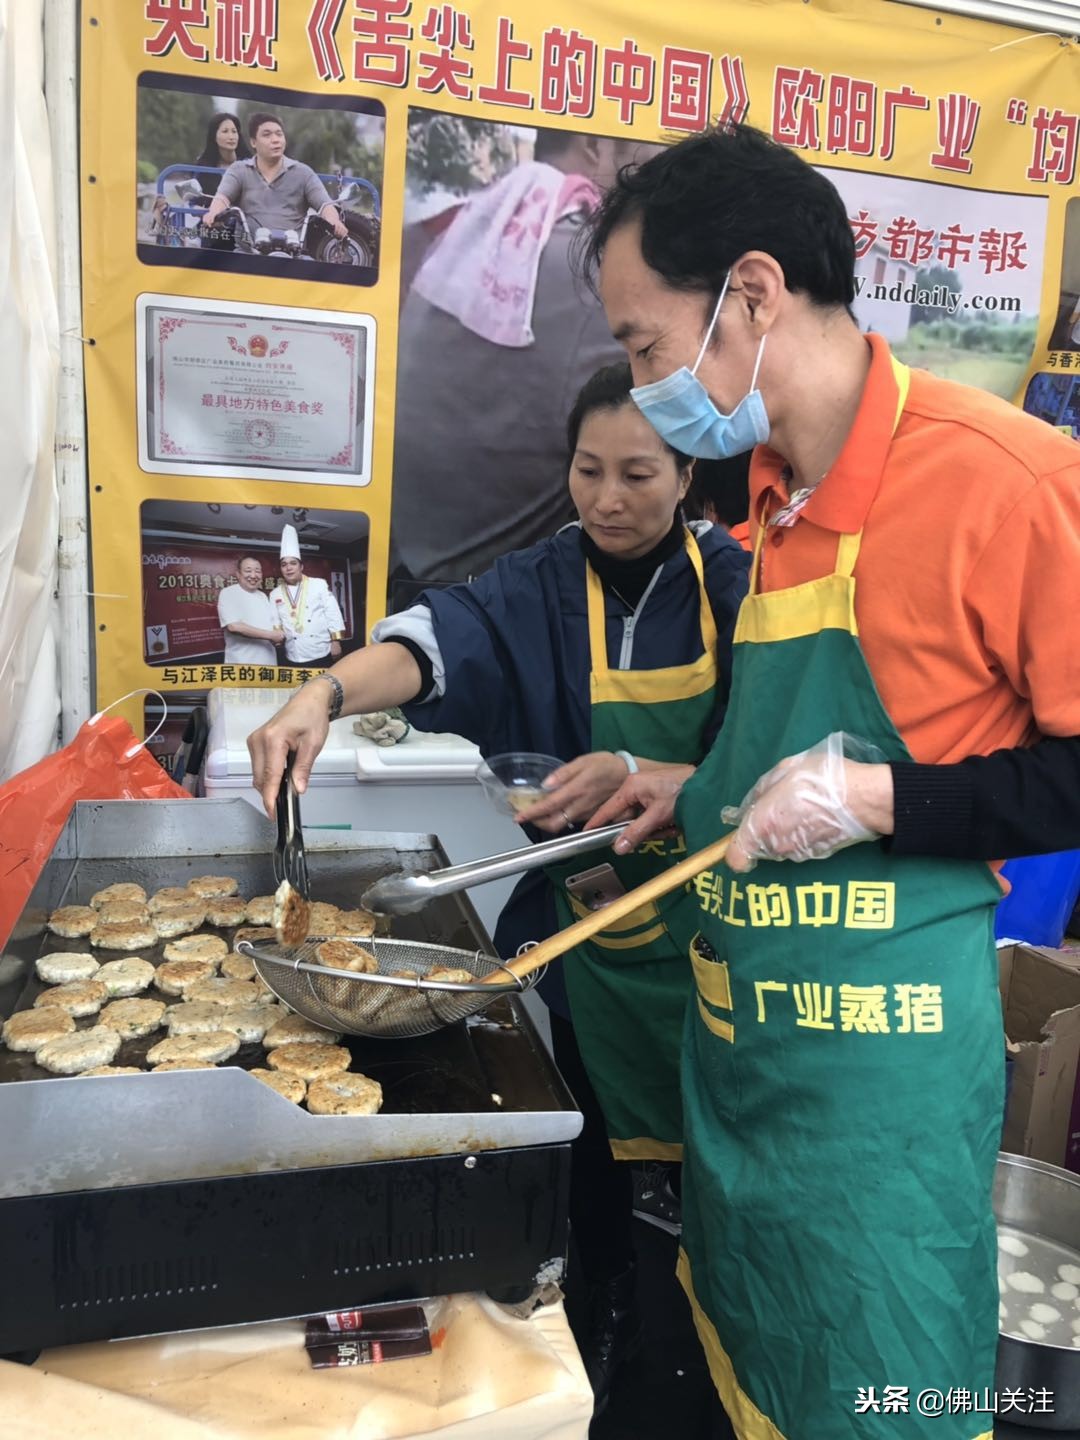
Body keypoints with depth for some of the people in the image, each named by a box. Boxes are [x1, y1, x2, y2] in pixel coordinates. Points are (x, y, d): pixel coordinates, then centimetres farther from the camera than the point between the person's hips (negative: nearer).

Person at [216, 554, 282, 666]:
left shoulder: (263, 596, 15)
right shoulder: (228, 593, -6)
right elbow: (233, 626, -19)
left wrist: (277, 635, -5)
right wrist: (270, 635, -19)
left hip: (268, 662, 6)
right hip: (242, 665, -6)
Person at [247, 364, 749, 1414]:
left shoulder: (732, 586, -7)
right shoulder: (539, 587, -5)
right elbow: (441, 639, -25)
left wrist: (634, 775, -28)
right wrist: (326, 691, -43)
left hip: (709, 913, 0)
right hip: (583, 908, 1)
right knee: (593, 1121, 14)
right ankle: (610, 1310, 42)